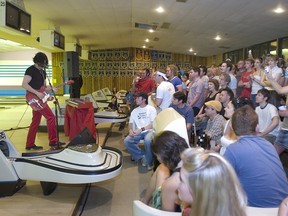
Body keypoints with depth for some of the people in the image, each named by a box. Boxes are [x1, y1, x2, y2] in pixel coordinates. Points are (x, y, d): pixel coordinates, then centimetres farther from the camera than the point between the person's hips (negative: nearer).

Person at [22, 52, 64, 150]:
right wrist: (37, 93, -23)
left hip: (39, 99, 9)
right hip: (34, 98, -9)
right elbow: (24, 84, -19)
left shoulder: (43, 72, 17)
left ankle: (30, 145, 18)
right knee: (50, 116, -11)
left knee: (35, 122, 10)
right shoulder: (30, 70, -10)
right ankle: (53, 141, -5)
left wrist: (51, 89, 1)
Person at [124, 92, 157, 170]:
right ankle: (143, 156, -8)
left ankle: (149, 161, -15)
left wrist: (141, 129, -19)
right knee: (127, 141, -22)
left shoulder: (151, 109, 1)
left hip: (149, 131, -5)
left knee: (148, 140, -38)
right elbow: (130, 123, 16)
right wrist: (130, 130, -8)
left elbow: (153, 124, -8)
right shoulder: (134, 111, 17)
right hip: (138, 132, 5)